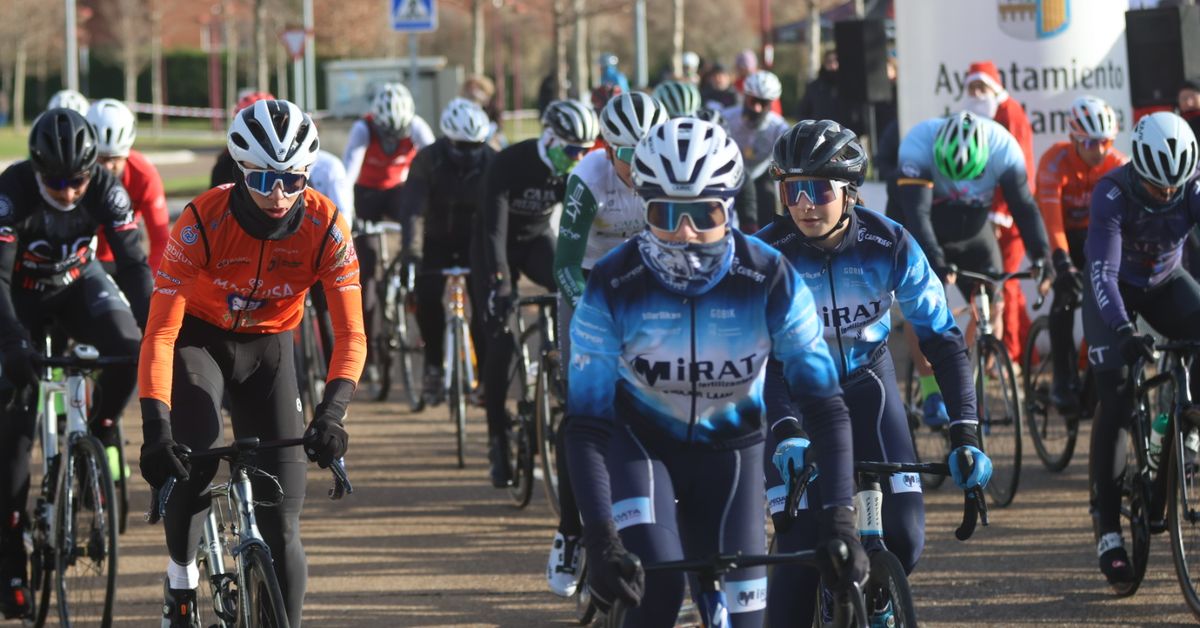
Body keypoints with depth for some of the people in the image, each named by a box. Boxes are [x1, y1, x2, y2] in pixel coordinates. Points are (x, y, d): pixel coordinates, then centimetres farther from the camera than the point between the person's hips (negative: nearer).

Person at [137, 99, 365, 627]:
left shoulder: (326, 228, -23)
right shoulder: (203, 221, -29)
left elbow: (350, 335, -24)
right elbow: (160, 332, -31)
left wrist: (332, 412, -42)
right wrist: (155, 424, -43)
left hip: (269, 348, 2)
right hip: (199, 339, -2)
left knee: (282, 523, -6)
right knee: (193, 459, -29)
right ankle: (181, 573, -2)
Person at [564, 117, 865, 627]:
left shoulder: (769, 281, -25)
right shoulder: (612, 287, -26)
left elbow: (824, 403, -23)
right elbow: (586, 422, -25)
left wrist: (839, 521, -33)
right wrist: (600, 540, -37)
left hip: (730, 447, 1)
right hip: (641, 441, -1)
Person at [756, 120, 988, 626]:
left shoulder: (889, 245, -21)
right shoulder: (767, 253, -24)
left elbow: (942, 338, -19)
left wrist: (964, 437, -29)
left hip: (866, 380, 1)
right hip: (794, 385, -1)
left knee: (903, 536, -11)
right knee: (800, 544, -15)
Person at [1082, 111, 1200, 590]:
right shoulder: (1112, 193, -32)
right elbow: (1103, 270, -39)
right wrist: (1124, 331, -53)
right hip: (1116, 291, -3)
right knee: (1116, 403, -15)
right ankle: (1107, 526, -10)